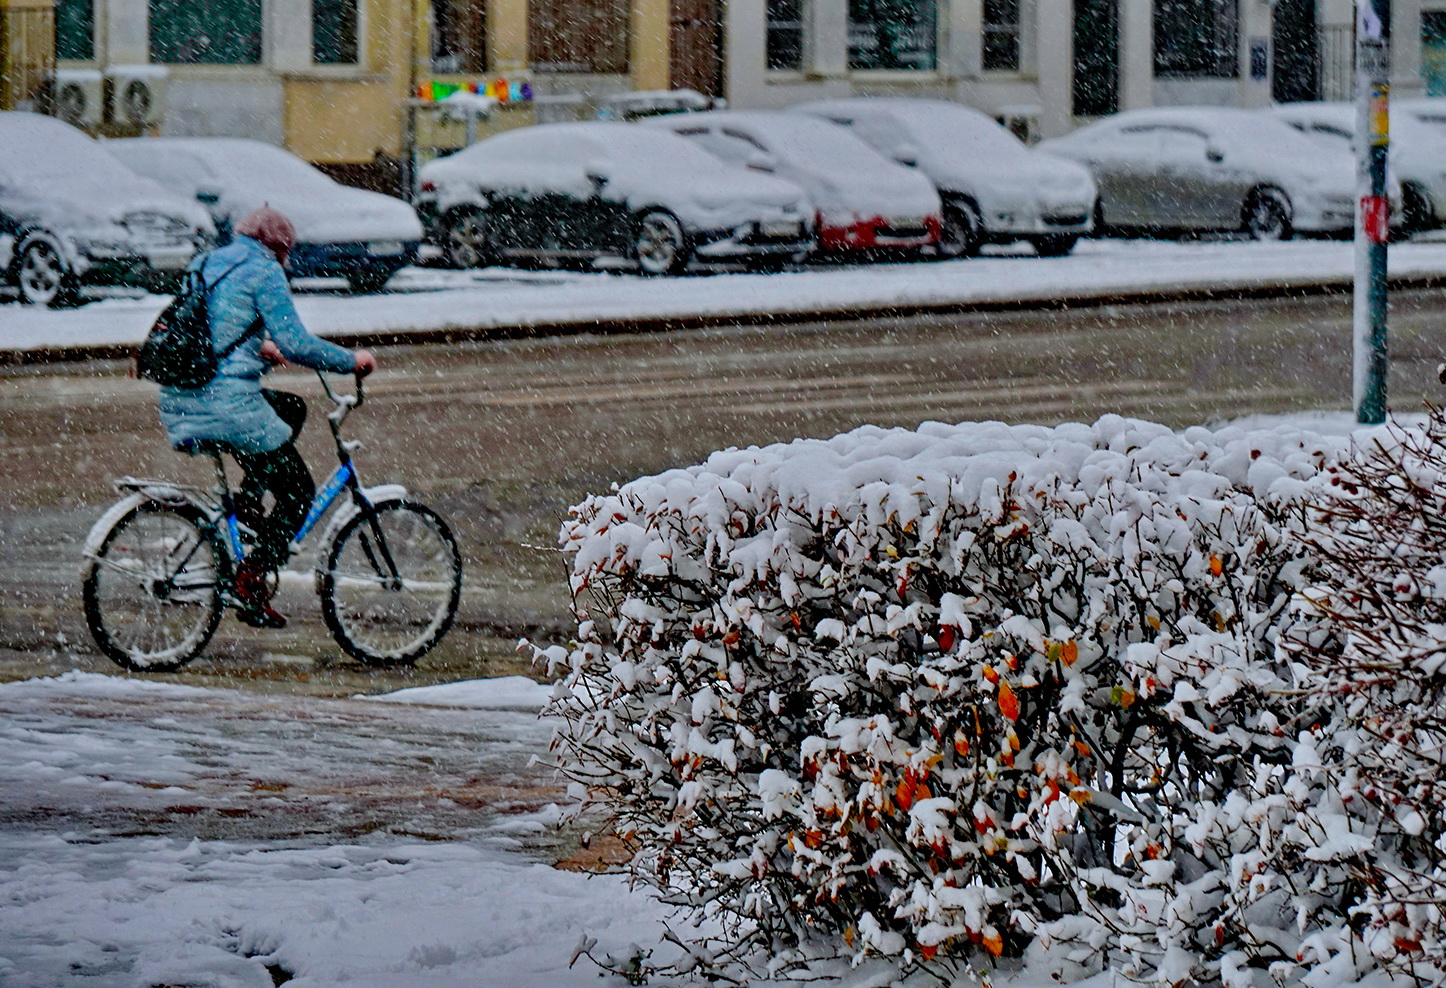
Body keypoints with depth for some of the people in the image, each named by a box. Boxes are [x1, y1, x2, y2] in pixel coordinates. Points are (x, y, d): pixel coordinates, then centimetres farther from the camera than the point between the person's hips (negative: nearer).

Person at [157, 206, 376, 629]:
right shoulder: (264, 271, -5)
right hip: (227, 402, -8)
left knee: (292, 409, 29)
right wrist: (352, 361, -1)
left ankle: (248, 500, 17)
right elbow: (296, 344, -12)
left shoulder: (205, 264, 19)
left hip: (178, 403, 8)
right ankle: (251, 585, -5)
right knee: (298, 490, 6)